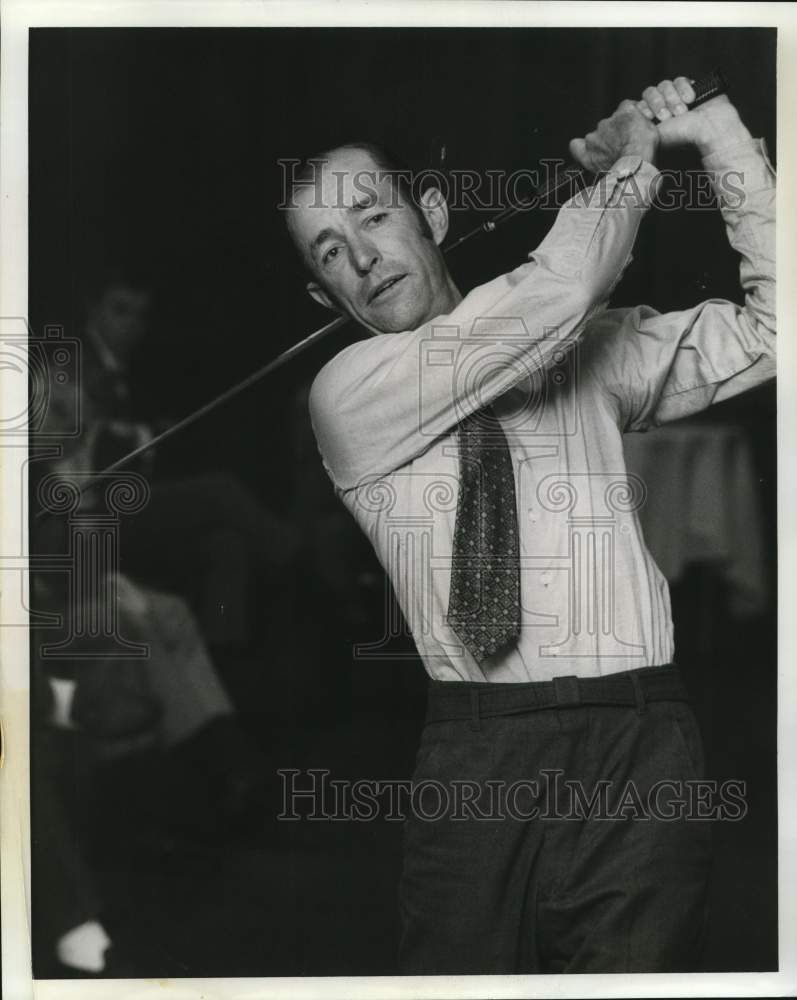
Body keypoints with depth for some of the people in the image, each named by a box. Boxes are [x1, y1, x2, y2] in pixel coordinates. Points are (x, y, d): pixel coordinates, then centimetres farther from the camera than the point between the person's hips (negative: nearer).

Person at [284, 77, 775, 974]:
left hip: (634, 759, 2)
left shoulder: (591, 353, 13)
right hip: (472, 761, -1)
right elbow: (557, 290, -9)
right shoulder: (347, 395, 1)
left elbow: (770, 326, 7)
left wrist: (719, 134, 2)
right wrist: (631, 159, 8)